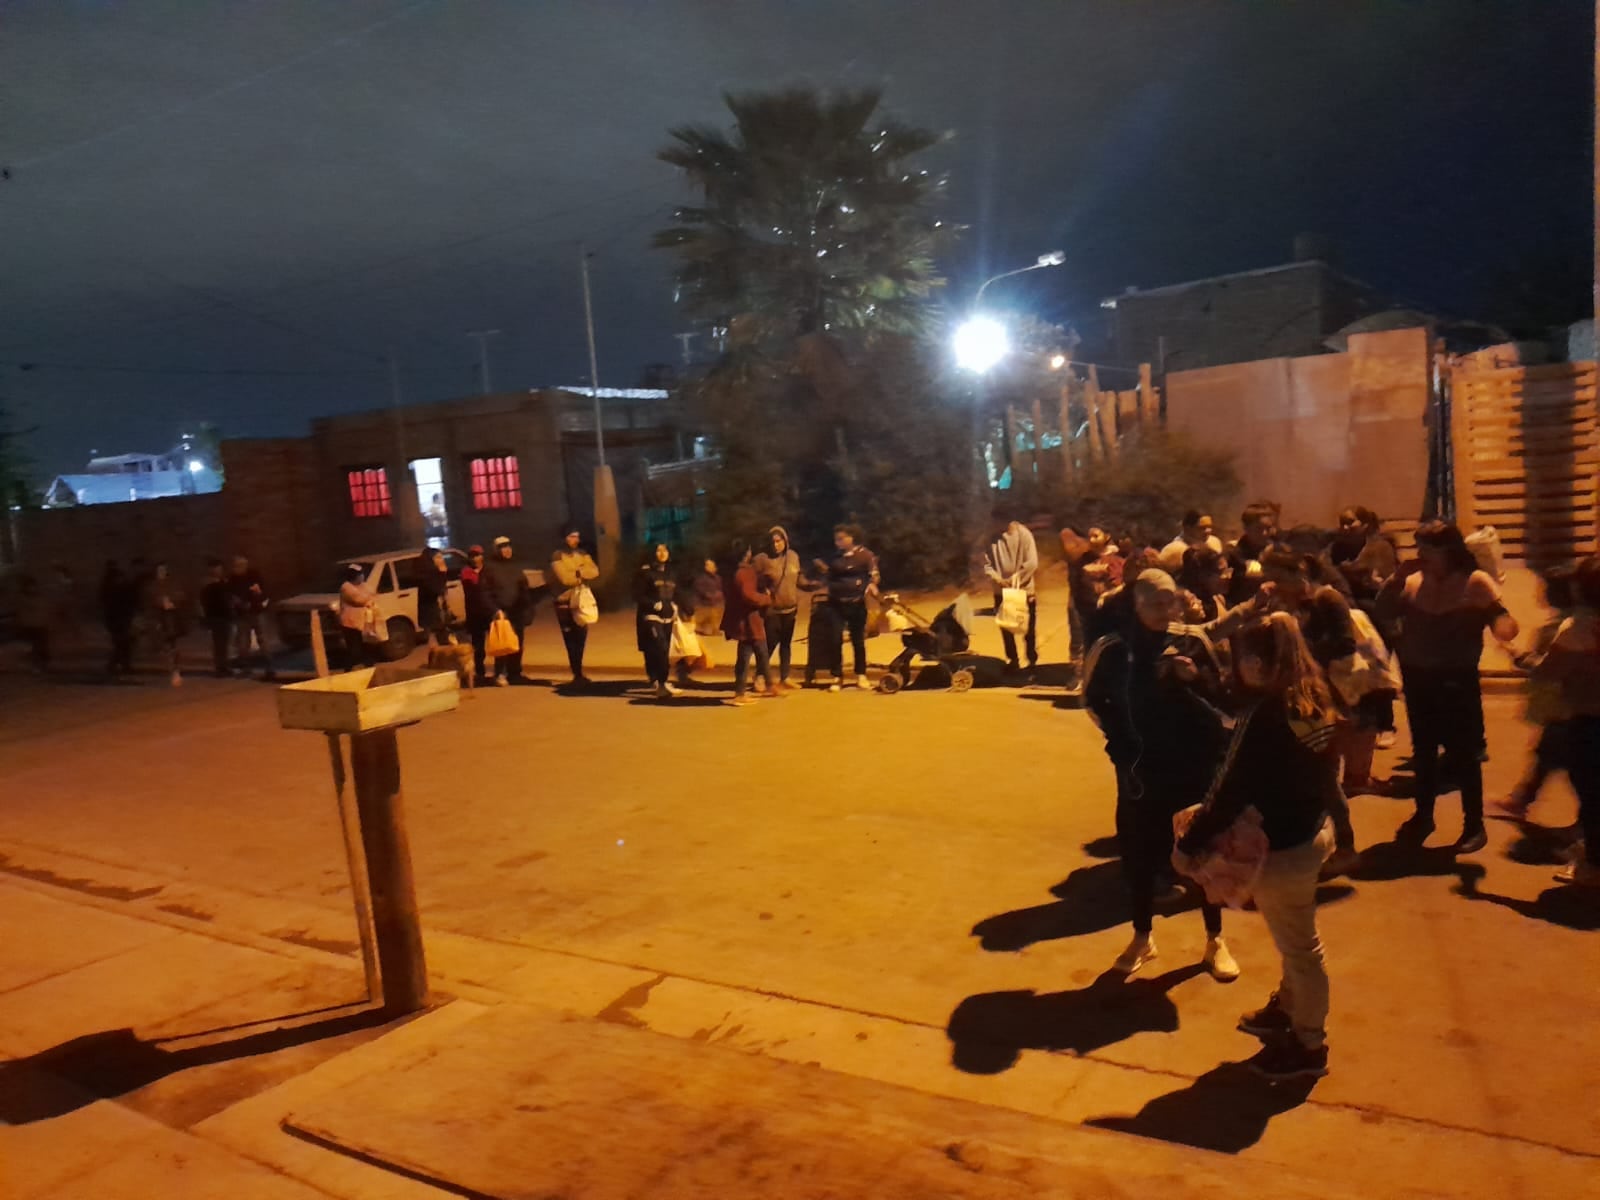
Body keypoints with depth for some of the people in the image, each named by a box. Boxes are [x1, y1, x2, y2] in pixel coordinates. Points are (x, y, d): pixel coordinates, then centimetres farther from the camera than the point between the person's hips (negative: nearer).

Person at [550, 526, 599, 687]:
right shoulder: (557, 557, -6)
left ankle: (578, 673, 23)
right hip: (565, 602, -5)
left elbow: (594, 572, -5)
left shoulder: (583, 554, 11)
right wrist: (583, 575, -7)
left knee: (580, 639, 11)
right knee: (571, 640, -5)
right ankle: (577, 675, -2)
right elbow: (564, 578, -19)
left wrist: (578, 573, -19)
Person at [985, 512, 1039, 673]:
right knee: (1006, 629, 11)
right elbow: (986, 564, -3)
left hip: (1025, 589, -2)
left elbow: (1032, 563, -15)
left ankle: (1032, 661, 27)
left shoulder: (1024, 534, -12)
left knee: (1029, 628, 11)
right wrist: (996, 577, -20)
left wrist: (1016, 577, -20)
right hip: (1002, 591, 2)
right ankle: (1012, 661, 26)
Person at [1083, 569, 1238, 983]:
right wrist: (1119, 741, -2)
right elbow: (1094, 699, 4)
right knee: (1139, 854, 9)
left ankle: (1215, 940, 30)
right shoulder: (1114, 649, -9)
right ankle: (1142, 937, 31)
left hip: (1194, 765, 0)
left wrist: (1197, 679, -21)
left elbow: (1223, 696, -3)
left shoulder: (1193, 641, -8)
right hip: (1140, 769, 0)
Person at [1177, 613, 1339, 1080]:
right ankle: (1288, 1009, 47)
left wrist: (1190, 841, -16)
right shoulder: (1316, 700, -2)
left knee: (1299, 947, 10)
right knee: (1298, 940, 26)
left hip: (1283, 846, -9)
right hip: (1312, 831, 9)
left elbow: (1231, 791, -25)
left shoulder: (1265, 714, -27)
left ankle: (1308, 1045, 28)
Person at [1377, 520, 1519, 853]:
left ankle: (1474, 825, 13)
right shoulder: (1413, 582, 1)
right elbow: (1384, 611, -1)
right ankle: (1423, 815, 31)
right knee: (1423, 750, 16)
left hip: (1457, 680, -5)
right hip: (1418, 678, 5)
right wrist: (1397, 579, -13)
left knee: (1462, 753, 0)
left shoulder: (1476, 583, -9)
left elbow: (1500, 618, -14)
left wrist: (1504, 627, -37)